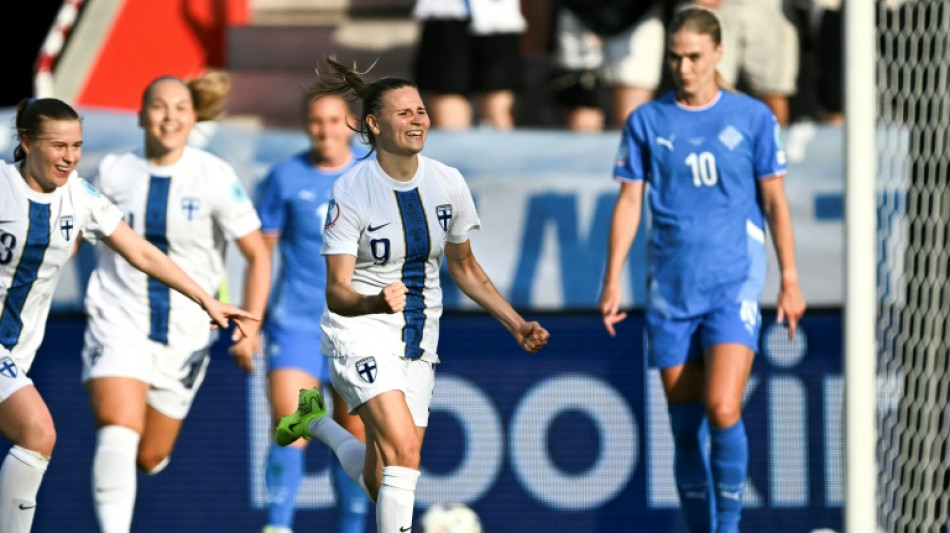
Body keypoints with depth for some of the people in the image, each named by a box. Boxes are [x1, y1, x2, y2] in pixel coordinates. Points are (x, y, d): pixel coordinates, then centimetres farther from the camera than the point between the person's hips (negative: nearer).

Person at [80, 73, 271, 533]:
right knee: (118, 432, -24)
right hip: (118, 322, -1)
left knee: (150, 457, 10)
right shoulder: (114, 172, -3)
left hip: (184, 334, 1)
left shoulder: (214, 177, -8)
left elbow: (258, 256, -3)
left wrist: (249, 327, -12)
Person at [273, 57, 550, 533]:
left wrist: (516, 324, 6)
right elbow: (336, 292, -21)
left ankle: (316, 420, 34)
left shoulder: (448, 183, -3)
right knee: (404, 449, -26)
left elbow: (462, 266, 13)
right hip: (361, 333, -5)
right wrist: (376, 302, -42)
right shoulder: (351, 191, -17)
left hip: (419, 341, 5)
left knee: (380, 482, 4)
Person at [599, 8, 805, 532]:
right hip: (670, 291, 2)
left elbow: (775, 202, 6)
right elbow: (629, 203, 7)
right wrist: (612, 282, 1)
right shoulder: (646, 122, 5)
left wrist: (790, 281, 2)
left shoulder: (753, 118, 2)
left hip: (735, 285, -2)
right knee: (685, 425, 4)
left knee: (723, 410, -17)